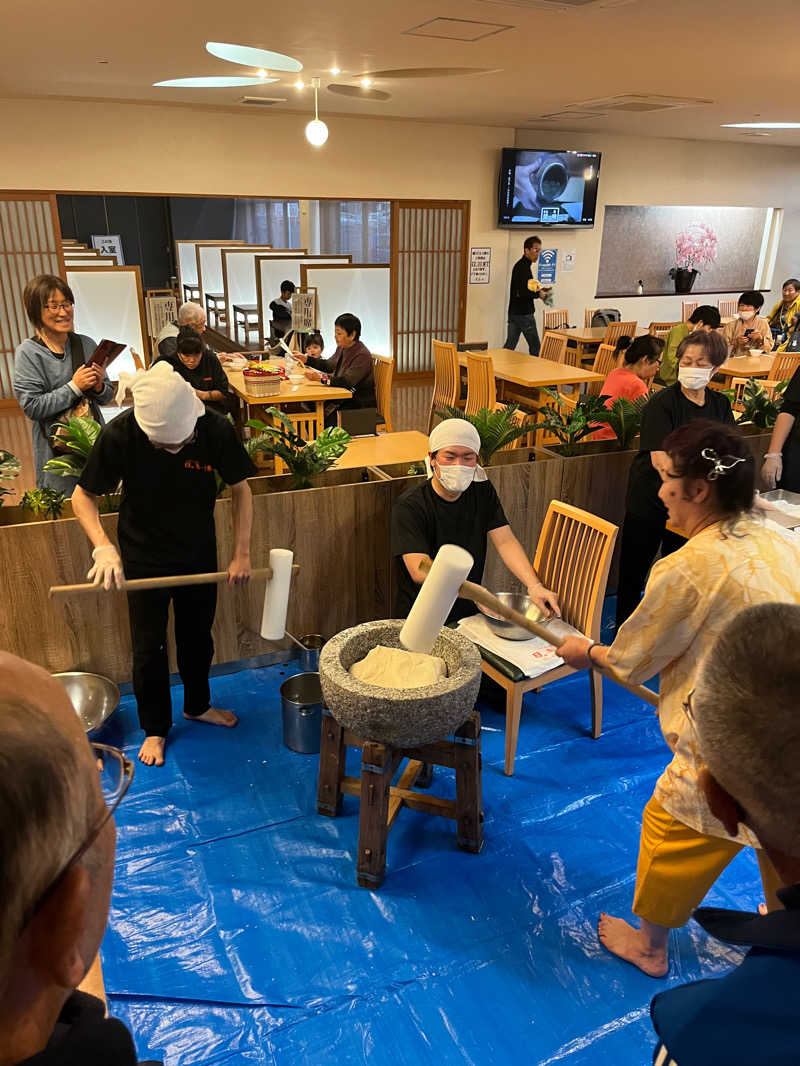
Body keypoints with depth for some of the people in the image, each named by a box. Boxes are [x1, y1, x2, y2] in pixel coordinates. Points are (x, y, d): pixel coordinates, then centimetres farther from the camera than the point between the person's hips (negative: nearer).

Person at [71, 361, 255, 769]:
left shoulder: (216, 429, -22)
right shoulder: (119, 434, -26)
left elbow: (240, 489, -7)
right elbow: (82, 497, -14)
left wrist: (242, 553, -10)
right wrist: (104, 548, -30)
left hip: (199, 554, 2)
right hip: (144, 559, -2)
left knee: (197, 636, 19)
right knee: (149, 648, 8)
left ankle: (197, 704, 45)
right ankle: (155, 728, 31)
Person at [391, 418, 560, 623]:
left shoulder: (483, 492, 6)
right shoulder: (409, 506, -14)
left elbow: (505, 541, -3)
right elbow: (420, 570, -24)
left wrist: (534, 586, -22)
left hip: (470, 614, 5)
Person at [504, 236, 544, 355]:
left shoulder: (520, 265, 16)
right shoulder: (524, 267, -15)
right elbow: (521, 293, -25)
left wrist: (538, 290, 13)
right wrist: (538, 294, -11)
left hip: (514, 313, 9)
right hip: (524, 314, -9)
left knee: (509, 346, 8)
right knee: (535, 347, 1)